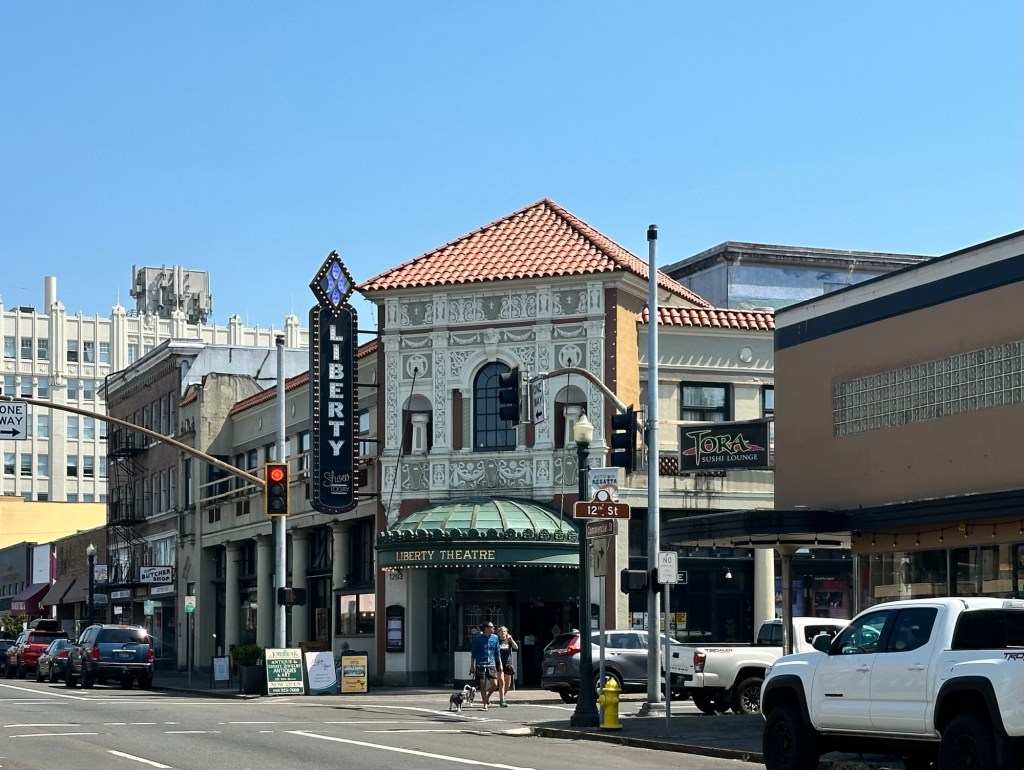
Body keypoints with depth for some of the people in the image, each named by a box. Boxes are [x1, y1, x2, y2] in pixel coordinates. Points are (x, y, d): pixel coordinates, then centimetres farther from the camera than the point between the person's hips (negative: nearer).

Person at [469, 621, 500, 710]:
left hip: (491, 664, 3)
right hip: (480, 665, -3)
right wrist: (472, 666, -2)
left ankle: (487, 696, 23)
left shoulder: (495, 638, 6)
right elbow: (473, 653, -1)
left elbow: (497, 652, 15)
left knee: (495, 685, -5)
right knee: (483, 685, -2)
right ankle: (485, 704, 11)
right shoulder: (478, 638, -5)